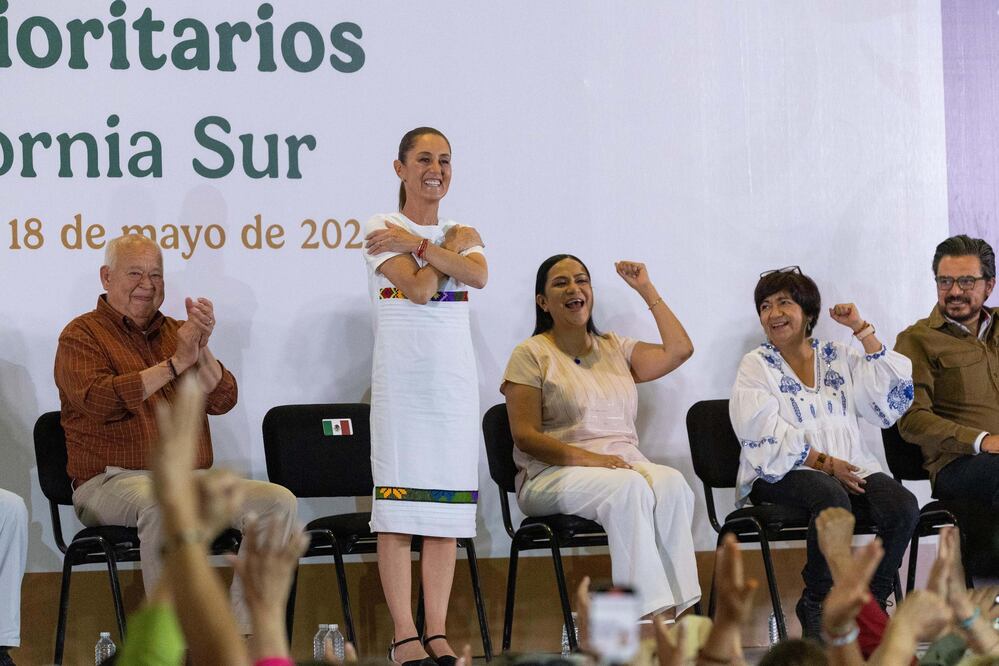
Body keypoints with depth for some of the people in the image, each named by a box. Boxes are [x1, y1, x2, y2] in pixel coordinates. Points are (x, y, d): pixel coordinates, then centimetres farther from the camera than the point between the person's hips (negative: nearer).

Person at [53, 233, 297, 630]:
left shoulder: (175, 332, 20)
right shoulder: (82, 336, 5)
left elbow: (222, 400, 9)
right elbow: (100, 400, -15)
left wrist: (202, 351, -10)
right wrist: (175, 363, -13)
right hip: (111, 483, -6)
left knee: (279, 501, -15)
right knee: (160, 502, -40)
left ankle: (243, 635, -16)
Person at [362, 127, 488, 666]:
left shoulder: (463, 233, 14)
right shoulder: (382, 230, 0)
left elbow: (478, 277, -9)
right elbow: (418, 288, -14)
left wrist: (417, 243, -11)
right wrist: (448, 247, -2)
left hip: (453, 379, 4)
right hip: (401, 379, -4)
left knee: (447, 508, 2)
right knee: (398, 506, -7)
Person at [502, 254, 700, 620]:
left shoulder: (616, 348, 22)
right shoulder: (531, 354, 5)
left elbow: (679, 350, 11)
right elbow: (525, 436, -4)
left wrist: (647, 289, 15)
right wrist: (588, 458, -18)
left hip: (625, 463, 5)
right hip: (554, 474, -5)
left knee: (672, 484, -31)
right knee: (630, 489, -37)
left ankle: (674, 611, -37)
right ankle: (648, 613, -41)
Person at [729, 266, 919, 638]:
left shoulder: (839, 357, 19)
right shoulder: (756, 366, 9)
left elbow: (889, 399, 4)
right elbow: (766, 435, -5)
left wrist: (862, 330, 6)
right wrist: (825, 463, -16)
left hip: (849, 466, 4)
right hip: (781, 473, -3)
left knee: (903, 507, -26)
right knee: (833, 499, -37)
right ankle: (816, 605, -19)